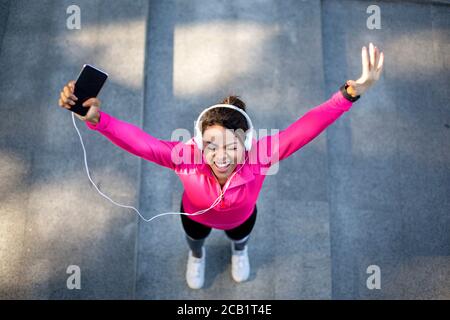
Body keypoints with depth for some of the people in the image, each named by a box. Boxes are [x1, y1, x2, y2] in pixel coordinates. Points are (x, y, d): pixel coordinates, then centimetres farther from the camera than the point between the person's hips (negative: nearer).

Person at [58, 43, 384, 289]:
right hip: (196, 215, 0)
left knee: (240, 236, 40)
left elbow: (305, 128, -56)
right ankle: (197, 256, 79)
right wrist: (95, 118, -71)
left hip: (241, 215, 1)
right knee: (194, 237, 39)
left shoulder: (260, 156, -47)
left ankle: (240, 250, 80)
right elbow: (137, 140, -54)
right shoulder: (186, 156, -47)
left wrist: (350, 93, -67)